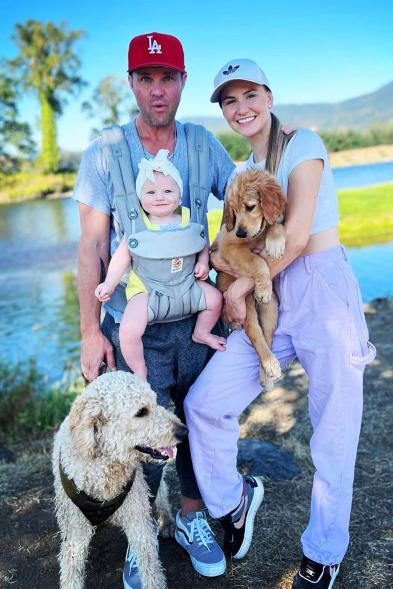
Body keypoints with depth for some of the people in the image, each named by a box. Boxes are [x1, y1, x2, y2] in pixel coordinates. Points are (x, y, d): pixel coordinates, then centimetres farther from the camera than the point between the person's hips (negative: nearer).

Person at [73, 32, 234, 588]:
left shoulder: (204, 145, 2)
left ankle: (192, 517, 38)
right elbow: (92, 246, -6)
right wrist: (90, 330, -9)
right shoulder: (104, 153, -5)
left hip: (196, 317, 3)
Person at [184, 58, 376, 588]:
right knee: (203, 402, -3)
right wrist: (209, 255, -8)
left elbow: (297, 233, -13)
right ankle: (234, 499, 23)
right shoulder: (242, 172, 17)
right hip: (271, 303, 6)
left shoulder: (302, 145, -4)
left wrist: (243, 284, -8)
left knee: (333, 437, 4)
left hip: (325, 293, -6)